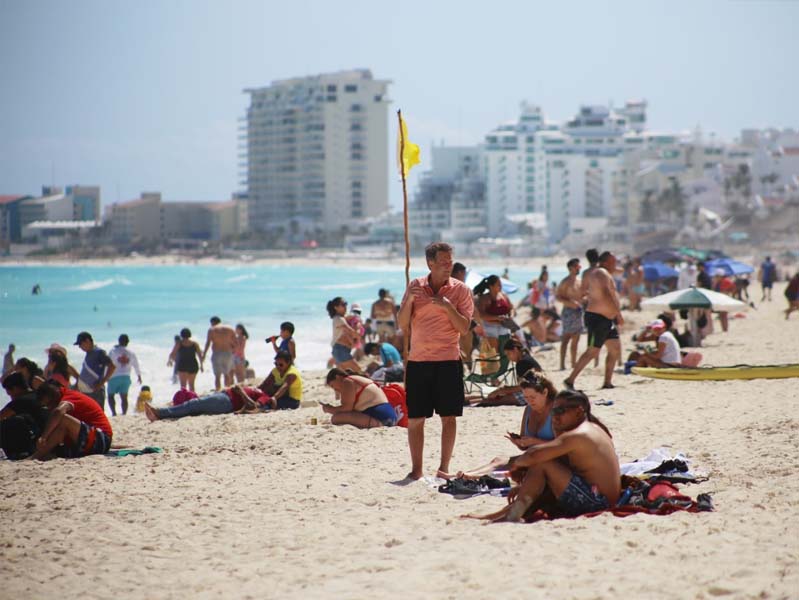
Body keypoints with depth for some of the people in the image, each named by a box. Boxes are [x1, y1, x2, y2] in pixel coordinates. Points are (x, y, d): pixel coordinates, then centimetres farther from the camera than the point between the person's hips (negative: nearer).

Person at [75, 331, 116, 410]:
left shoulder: (99, 352, -10)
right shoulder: (88, 353, 15)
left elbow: (112, 367, -17)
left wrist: (101, 383, -18)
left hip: (96, 392, -9)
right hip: (85, 392, 9)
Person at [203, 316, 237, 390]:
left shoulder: (212, 329, 0)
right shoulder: (230, 329, 9)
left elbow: (208, 343, -8)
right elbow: (235, 344, 4)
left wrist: (204, 355, -7)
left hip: (217, 354, -3)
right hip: (228, 354, 3)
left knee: (217, 376, -1)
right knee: (227, 374, 17)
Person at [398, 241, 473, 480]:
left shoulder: (460, 290, 0)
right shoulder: (415, 287, 6)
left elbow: (464, 328, -7)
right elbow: (402, 325, 4)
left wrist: (448, 307, -20)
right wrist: (409, 301, -12)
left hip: (448, 361, -2)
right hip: (417, 360, 2)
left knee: (448, 416, 0)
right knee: (415, 418, 2)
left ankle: (443, 468, 8)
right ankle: (416, 469, 10)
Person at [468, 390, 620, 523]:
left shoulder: (578, 435, -15)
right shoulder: (592, 429, 18)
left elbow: (533, 455, -24)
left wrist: (517, 464, -2)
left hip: (595, 501, -11)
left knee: (541, 464, -12)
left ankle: (512, 516, -9)